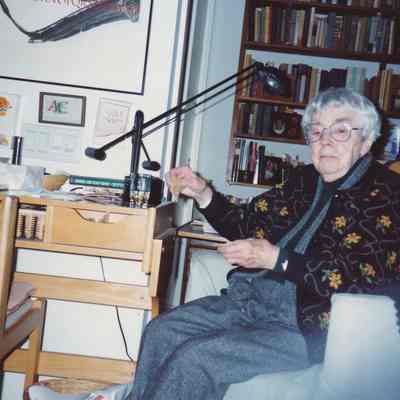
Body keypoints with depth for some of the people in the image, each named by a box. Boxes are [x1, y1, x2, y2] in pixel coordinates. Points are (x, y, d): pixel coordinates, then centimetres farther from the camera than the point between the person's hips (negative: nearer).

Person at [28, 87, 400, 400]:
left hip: (307, 325, -7)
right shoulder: (303, 179, 12)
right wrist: (203, 194, 2)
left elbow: (366, 280, -18)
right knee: (162, 329, -3)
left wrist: (275, 258, -22)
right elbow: (246, 223, 19)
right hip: (251, 299, 7)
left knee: (193, 357, -19)